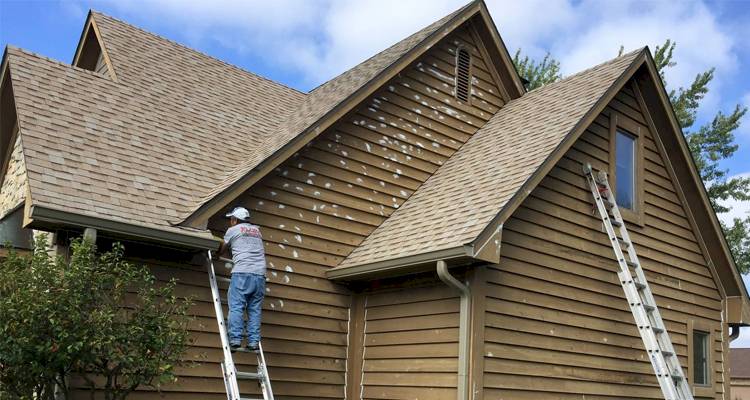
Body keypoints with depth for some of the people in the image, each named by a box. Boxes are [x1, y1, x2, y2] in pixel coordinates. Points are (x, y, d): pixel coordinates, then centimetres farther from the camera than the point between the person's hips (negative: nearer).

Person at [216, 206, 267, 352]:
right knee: (254, 309, 4)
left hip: (242, 273, -4)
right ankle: (253, 341, -2)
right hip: (260, 274, 4)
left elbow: (221, 250, 22)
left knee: (236, 307, -5)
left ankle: (235, 340, -14)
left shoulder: (233, 230, 11)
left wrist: (215, 254, 44)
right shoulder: (257, 230, 24)